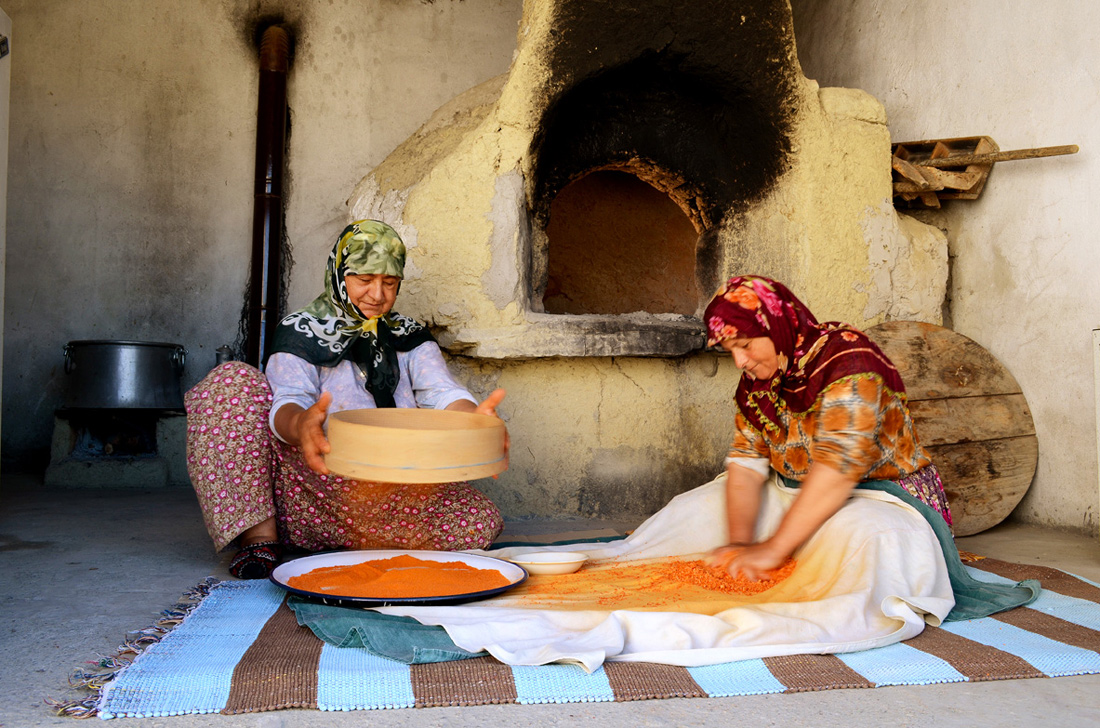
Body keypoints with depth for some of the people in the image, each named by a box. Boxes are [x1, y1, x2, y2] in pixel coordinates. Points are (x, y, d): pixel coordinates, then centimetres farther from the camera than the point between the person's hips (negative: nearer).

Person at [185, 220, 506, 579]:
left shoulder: (409, 338, 12)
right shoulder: (301, 332, 2)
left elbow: (443, 392, -6)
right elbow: (287, 401, -15)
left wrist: (473, 418, -31)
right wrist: (300, 423, -42)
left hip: (387, 503, 2)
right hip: (310, 494, -2)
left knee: (483, 522, -22)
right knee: (230, 380, -16)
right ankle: (259, 532, -18)